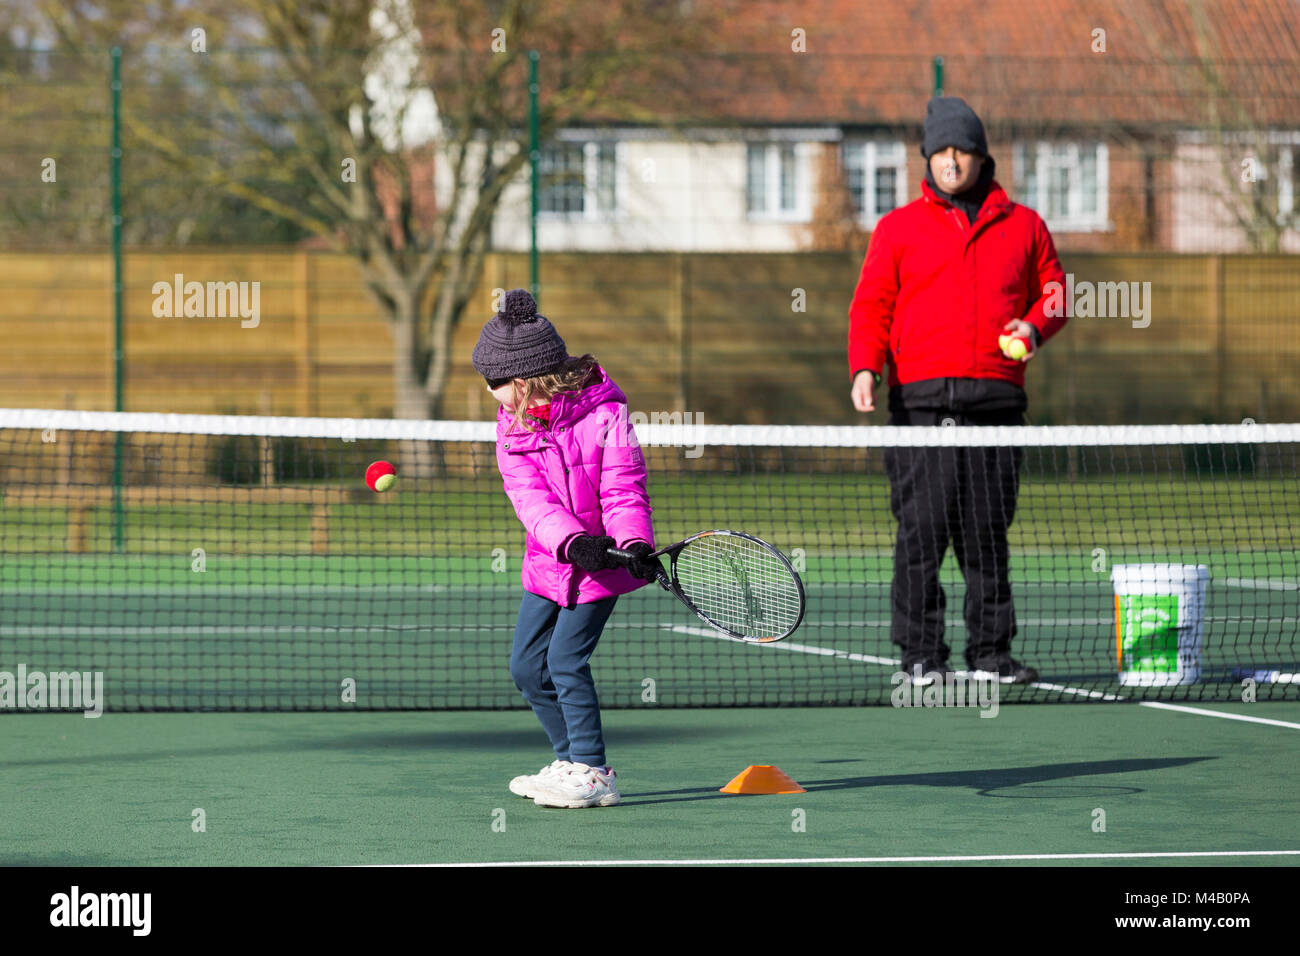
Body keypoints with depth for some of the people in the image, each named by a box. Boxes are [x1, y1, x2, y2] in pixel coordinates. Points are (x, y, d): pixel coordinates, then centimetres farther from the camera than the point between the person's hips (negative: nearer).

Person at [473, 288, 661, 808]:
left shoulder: (603, 414, -18)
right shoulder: (512, 422, -3)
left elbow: (623, 490, -19)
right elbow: (531, 496, -17)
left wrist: (634, 543, -38)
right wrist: (573, 541, -35)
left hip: (601, 559, -7)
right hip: (549, 559, 7)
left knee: (565, 660, -12)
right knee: (526, 665, 10)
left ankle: (593, 774, -1)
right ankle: (571, 760, 26)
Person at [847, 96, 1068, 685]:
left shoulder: (1022, 226, 15)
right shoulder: (898, 228, 11)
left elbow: (1053, 291, 20)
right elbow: (871, 306, 7)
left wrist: (1035, 326, -2)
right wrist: (865, 368, -8)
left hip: (997, 397, 2)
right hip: (922, 397, -2)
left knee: (988, 532, 3)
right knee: (921, 529, -7)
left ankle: (990, 650, 9)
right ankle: (921, 653, -3)